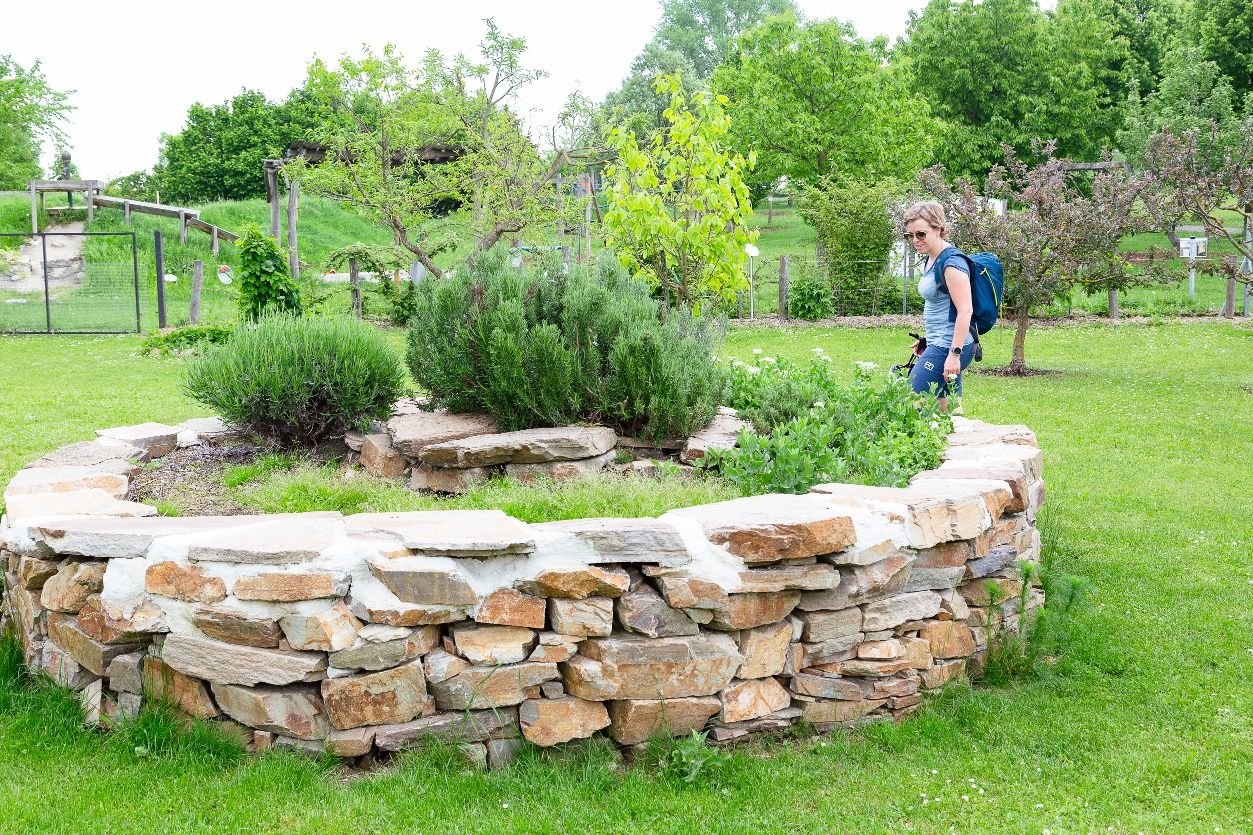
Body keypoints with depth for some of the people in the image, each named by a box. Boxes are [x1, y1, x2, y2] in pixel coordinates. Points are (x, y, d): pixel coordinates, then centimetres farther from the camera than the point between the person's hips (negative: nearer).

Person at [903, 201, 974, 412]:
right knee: (948, 411, 10)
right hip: (938, 345, 10)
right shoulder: (931, 260, 14)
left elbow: (965, 310, -22)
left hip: (948, 347, -10)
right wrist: (926, 340, 22)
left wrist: (954, 354, -25)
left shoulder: (952, 263, -16)